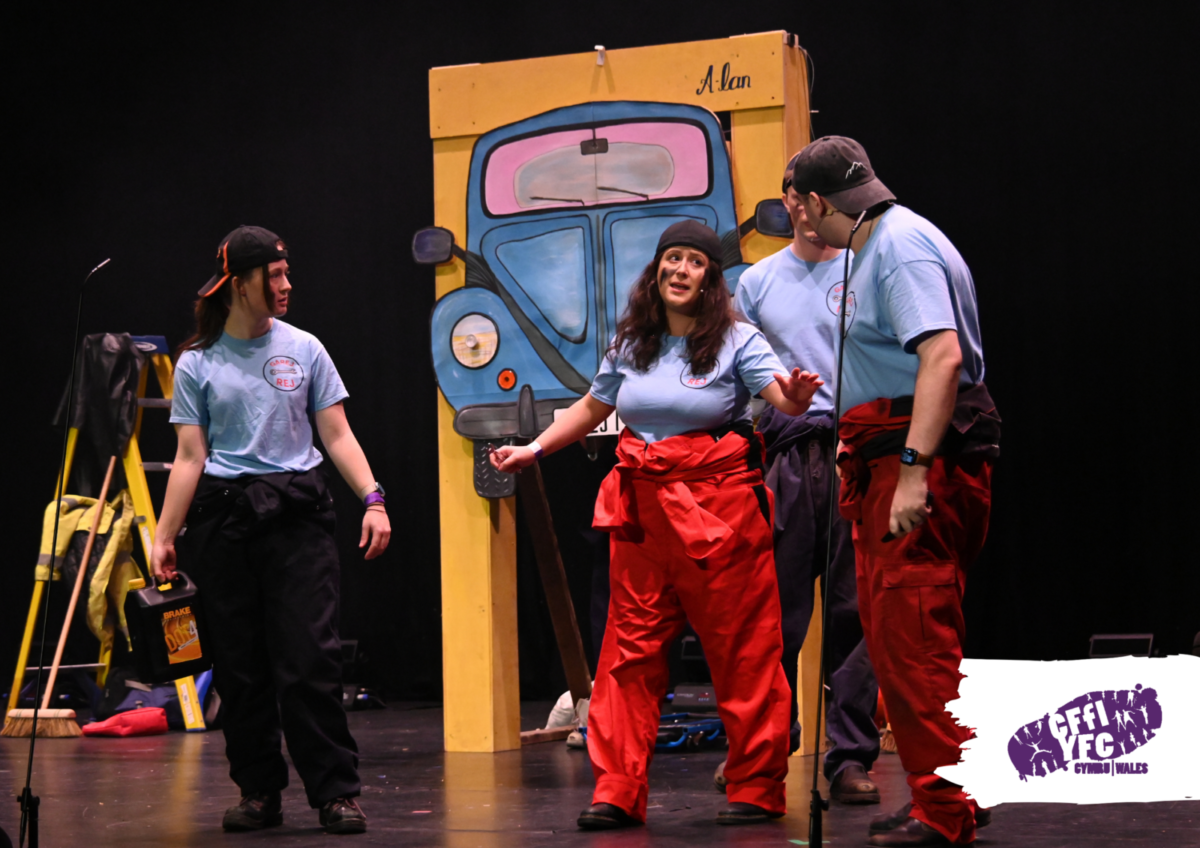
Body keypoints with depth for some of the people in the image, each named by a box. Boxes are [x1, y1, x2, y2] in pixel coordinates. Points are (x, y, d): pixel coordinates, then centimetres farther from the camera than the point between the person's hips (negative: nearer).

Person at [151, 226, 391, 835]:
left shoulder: (303, 350, 7)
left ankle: (336, 792, -1)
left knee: (310, 658, -7)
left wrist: (372, 498, -7)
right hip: (223, 517, 0)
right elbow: (189, 456, 3)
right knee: (239, 665, 4)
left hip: (296, 511, 0)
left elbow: (337, 436, 6)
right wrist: (164, 536, -3)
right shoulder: (196, 364, 5)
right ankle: (259, 792, 16)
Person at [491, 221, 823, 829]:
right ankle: (618, 793, 7)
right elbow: (592, 407, 24)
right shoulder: (631, 345, 9)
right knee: (630, 647, 3)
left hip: (719, 505, -4)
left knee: (741, 648, 0)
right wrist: (533, 449, 21)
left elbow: (786, 397, -18)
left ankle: (757, 789, 11)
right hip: (643, 508, 4)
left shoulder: (735, 342, -4)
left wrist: (797, 397, -41)